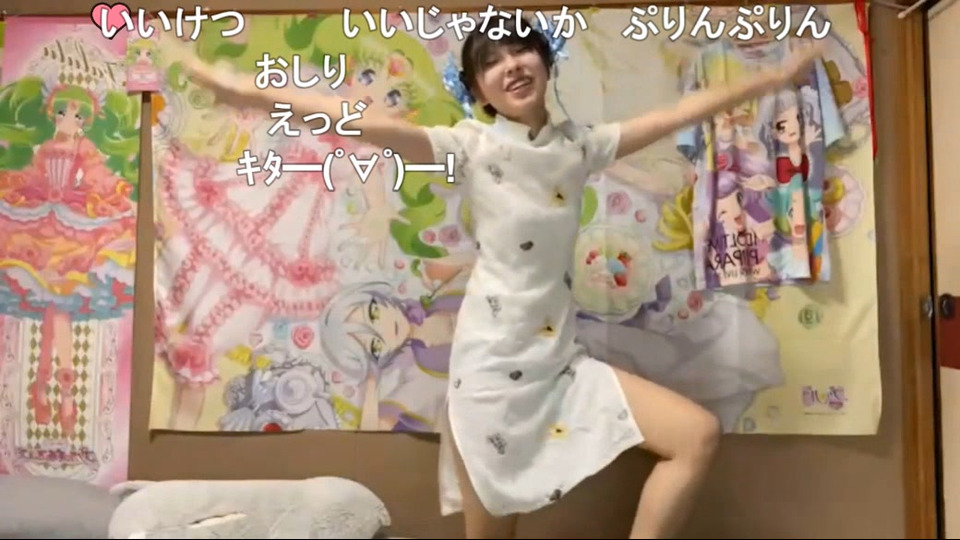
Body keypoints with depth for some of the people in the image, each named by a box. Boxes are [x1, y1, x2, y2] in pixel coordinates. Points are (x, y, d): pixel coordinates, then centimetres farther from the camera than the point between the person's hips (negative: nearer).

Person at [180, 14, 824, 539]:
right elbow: (376, 125, -17)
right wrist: (253, 91, -27)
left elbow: (680, 113, 15)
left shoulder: (581, 143, 9)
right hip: (491, 360, -5)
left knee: (699, 435, 1)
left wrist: (776, 77, 21)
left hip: (562, 357, 5)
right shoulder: (471, 145, -5)